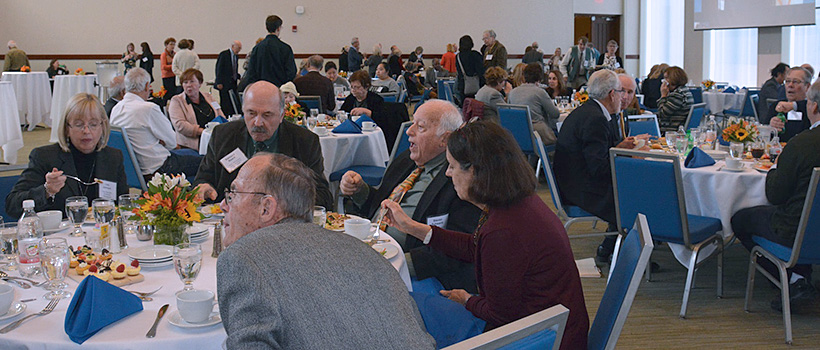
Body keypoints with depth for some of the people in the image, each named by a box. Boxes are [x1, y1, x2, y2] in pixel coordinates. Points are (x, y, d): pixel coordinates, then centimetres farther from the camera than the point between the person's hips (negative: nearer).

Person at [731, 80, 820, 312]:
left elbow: (775, 196, -13)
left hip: (797, 232, -7)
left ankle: (794, 281, 9)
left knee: (740, 219, 11)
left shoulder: (799, 144, -23)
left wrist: (775, 168, 6)